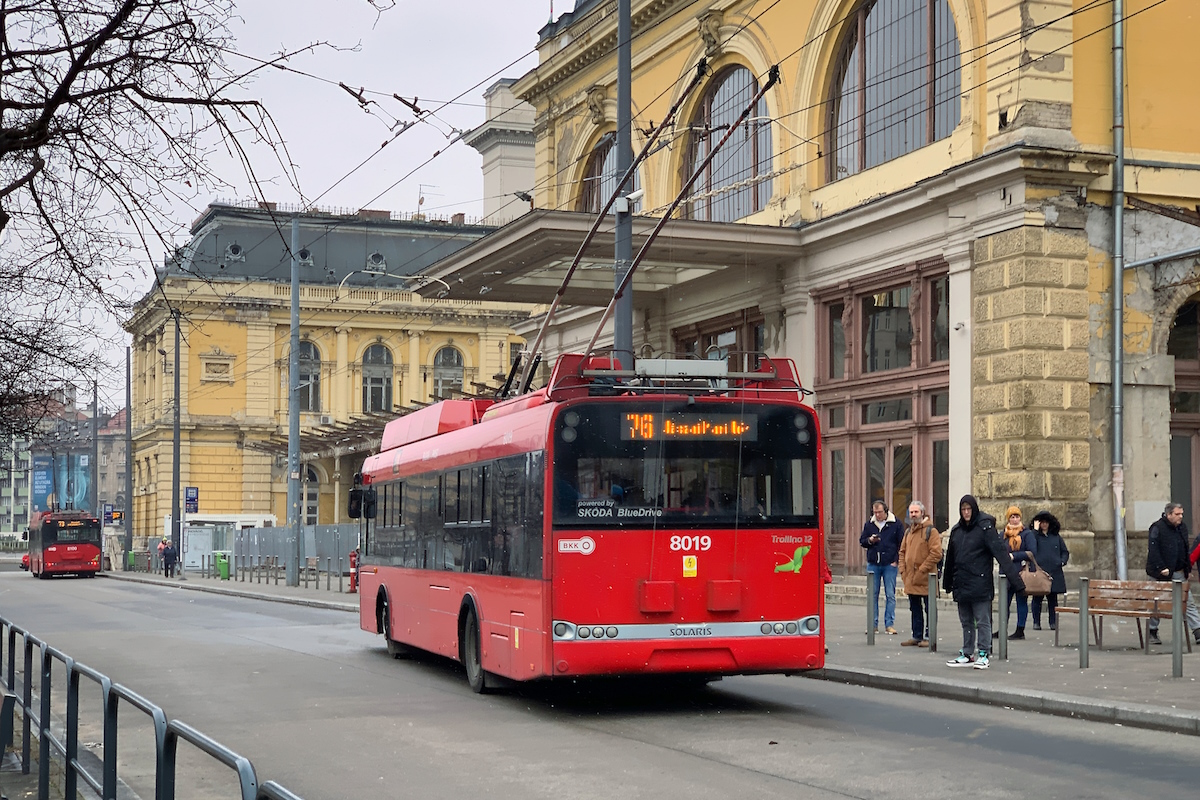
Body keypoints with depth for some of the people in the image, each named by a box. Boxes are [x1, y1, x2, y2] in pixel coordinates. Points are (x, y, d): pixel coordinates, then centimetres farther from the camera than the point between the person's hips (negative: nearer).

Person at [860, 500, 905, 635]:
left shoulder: (896, 524, -1)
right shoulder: (869, 524, 8)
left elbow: (902, 544, 0)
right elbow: (862, 541, 13)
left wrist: (897, 560, -8)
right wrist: (870, 540, -9)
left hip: (890, 565, -3)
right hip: (873, 564, 3)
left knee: (890, 595, 0)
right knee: (872, 595, 4)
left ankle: (889, 624, 5)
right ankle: (873, 624, 10)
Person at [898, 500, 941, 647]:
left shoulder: (931, 531, -8)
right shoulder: (908, 532, 15)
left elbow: (936, 553, -14)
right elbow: (902, 551, 21)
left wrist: (922, 570, -16)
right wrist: (903, 570, 7)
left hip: (926, 579, -7)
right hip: (910, 580, 7)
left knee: (928, 609, -1)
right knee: (915, 610, 13)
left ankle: (928, 637, 4)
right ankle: (917, 636, 20)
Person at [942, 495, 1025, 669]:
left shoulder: (985, 527, -8)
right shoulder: (957, 530, 10)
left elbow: (1000, 552, -16)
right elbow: (950, 558, 17)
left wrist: (1014, 578, -23)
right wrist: (947, 583, 22)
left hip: (979, 584, -6)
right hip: (961, 584, 6)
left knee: (982, 621, -2)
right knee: (966, 621, 13)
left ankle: (982, 655, 3)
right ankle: (967, 654, 20)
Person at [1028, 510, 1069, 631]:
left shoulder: (1056, 537, 14)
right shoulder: (1035, 536, 4)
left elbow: (1065, 552, 19)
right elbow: (1031, 549, -17)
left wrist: (1062, 562, 0)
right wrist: (1035, 530, -12)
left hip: (1054, 572, 2)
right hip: (1038, 570, -2)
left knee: (1053, 598, 5)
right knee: (1037, 598, 1)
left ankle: (1053, 622, 10)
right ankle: (1036, 622, 7)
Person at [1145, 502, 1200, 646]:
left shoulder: (1183, 527, 9)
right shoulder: (1157, 528, -12)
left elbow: (1185, 550, 19)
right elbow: (1153, 550, -17)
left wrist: (1188, 568, 13)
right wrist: (1161, 568, -22)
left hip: (1179, 573, 6)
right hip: (1161, 573, -6)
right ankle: (1152, 632, 15)